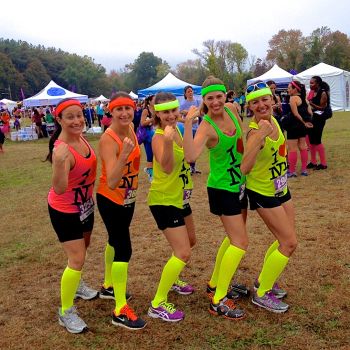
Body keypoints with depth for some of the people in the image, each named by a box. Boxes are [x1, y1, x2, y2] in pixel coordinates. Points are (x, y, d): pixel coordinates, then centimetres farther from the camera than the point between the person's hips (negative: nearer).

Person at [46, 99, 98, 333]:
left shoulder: (81, 138, -7)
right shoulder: (61, 149, -32)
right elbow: (59, 189, -42)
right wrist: (59, 163, -55)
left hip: (85, 204, 9)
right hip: (64, 210, -9)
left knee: (84, 246, 26)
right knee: (77, 259, -8)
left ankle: (77, 285, 52)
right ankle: (66, 313, 10)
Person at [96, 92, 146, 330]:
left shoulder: (130, 129, -4)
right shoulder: (108, 139, -27)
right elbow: (111, 183, -37)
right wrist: (124, 154, -46)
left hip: (128, 197, 8)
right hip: (110, 200, -8)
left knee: (115, 241, 22)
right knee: (123, 249, -7)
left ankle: (108, 286, 43)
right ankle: (120, 311, 2)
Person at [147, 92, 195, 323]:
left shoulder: (177, 131, 3)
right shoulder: (159, 137, -22)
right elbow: (167, 168, -39)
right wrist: (168, 141, -50)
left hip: (180, 197, 9)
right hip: (163, 200, -9)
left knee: (190, 241, 24)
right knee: (183, 253, -11)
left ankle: (172, 279, 45)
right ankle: (158, 305, 0)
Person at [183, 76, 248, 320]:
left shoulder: (231, 108, -2)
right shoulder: (206, 127, -22)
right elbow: (191, 156, -41)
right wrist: (187, 124, -44)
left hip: (239, 183, 8)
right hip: (222, 188, -8)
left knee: (233, 238, 18)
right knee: (240, 243, -8)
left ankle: (215, 284, 34)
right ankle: (218, 301, 1)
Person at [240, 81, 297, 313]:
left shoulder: (273, 120, -3)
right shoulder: (255, 132, -27)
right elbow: (245, 168, -41)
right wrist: (260, 137, -47)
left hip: (281, 189, 8)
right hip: (263, 193, -8)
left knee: (285, 240, 15)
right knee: (289, 243, -5)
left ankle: (264, 280, 35)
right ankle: (262, 294, 9)